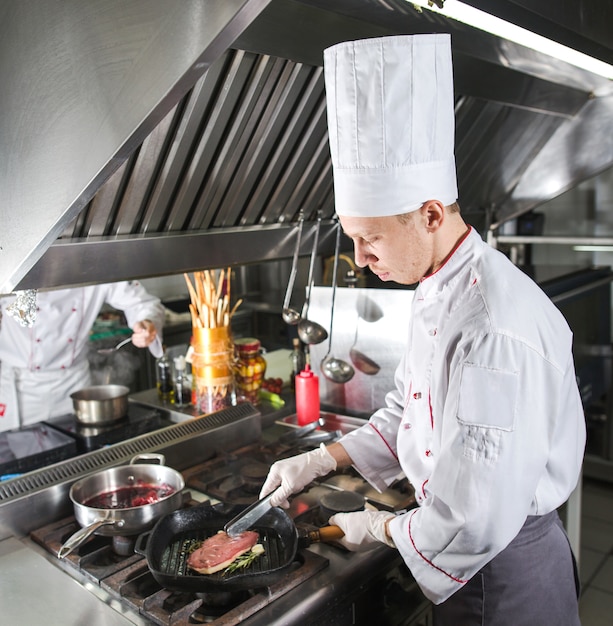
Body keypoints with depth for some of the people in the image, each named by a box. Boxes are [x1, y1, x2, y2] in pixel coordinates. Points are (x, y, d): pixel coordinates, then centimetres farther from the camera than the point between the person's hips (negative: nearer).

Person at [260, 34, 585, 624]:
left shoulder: (493, 331, -33)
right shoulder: (439, 292, 0)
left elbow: (476, 522, -30)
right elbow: (406, 412, 11)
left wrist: (384, 527, -12)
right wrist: (321, 459, 2)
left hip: (502, 574, -8)